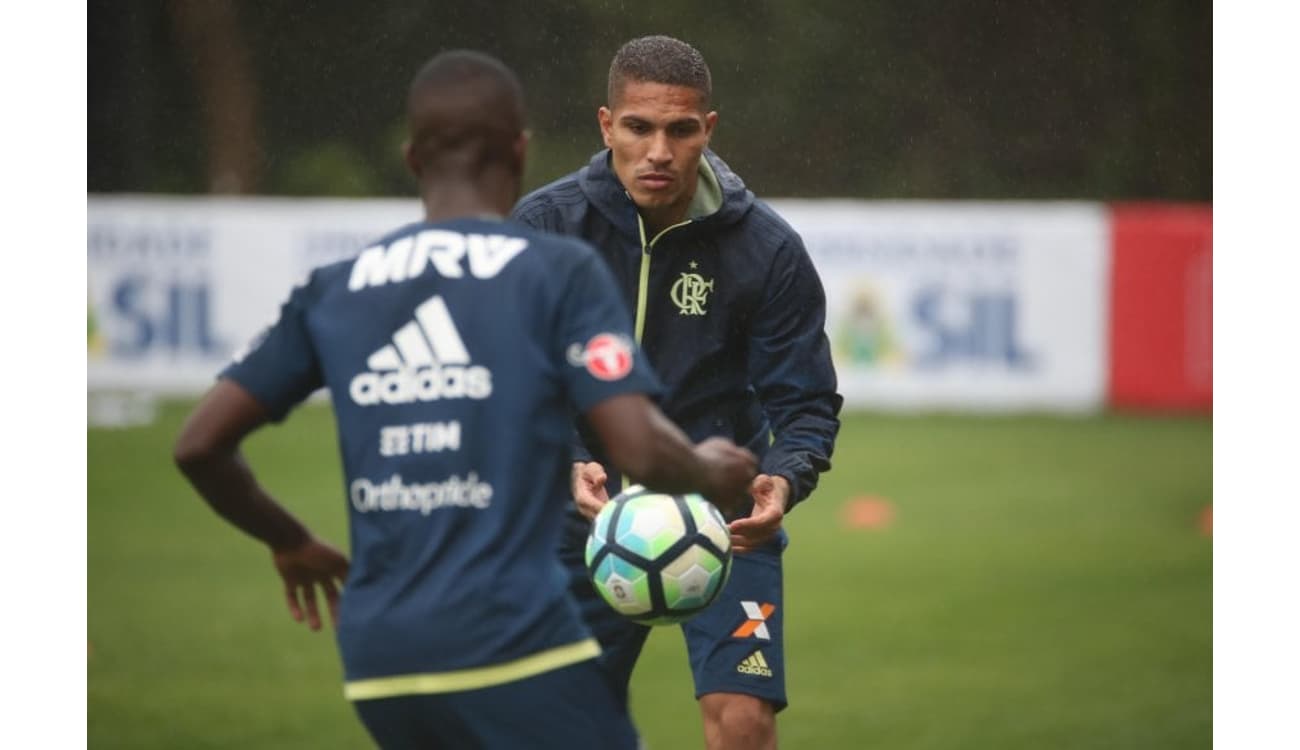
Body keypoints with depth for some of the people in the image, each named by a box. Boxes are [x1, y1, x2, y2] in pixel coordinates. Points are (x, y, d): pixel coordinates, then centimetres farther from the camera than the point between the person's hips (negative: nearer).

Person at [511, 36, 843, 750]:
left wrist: (784, 481, -31)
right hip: (588, 508, 1)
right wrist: (569, 468, -33)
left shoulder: (767, 247, -11)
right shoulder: (545, 226, -10)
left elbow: (805, 402, -9)